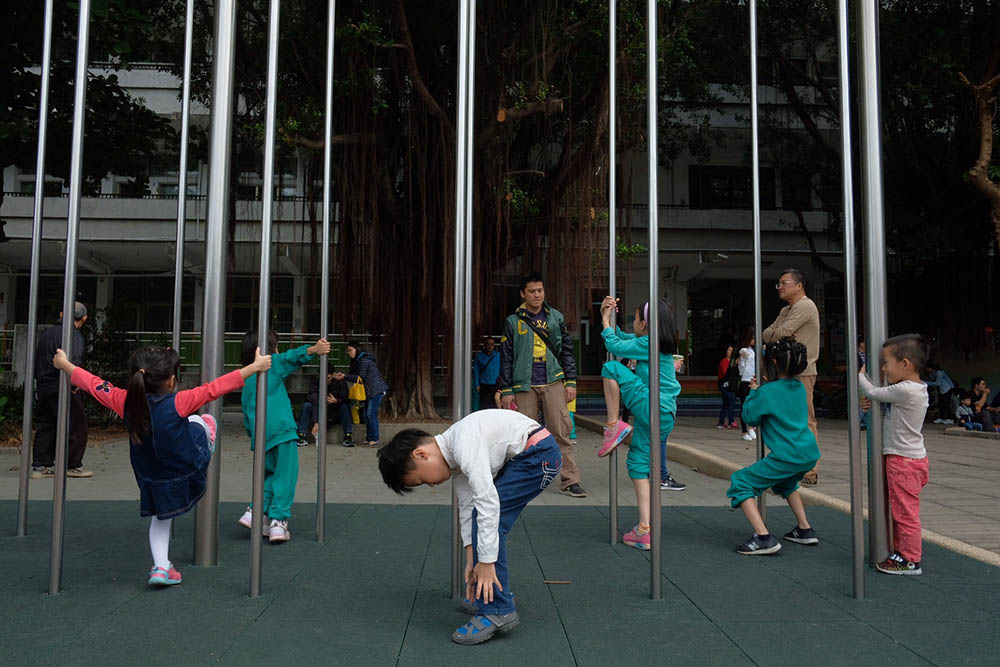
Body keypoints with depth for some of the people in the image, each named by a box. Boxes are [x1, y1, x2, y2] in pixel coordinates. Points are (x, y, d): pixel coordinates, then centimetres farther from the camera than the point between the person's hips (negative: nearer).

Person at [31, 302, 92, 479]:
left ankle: (40, 465, 16)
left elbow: (36, 360, 22)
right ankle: (73, 465, 8)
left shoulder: (46, 333, 14)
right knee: (76, 426, 3)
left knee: (46, 426, 14)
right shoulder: (74, 335, -13)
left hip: (43, 390, 8)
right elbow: (73, 361, -28)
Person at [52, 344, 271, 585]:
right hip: (188, 472, -4)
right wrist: (255, 366, -23)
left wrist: (64, 363, 13)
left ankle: (161, 567, 23)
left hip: (150, 479, 4)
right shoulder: (177, 403, -30)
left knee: (160, 518, 27)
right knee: (201, 421, 21)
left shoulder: (125, 402, -18)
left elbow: (93, 383, -4)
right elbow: (216, 388, -28)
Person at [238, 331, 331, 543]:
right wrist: (313, 350, -27)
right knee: (285, 476, -2)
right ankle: (278, 521, -6)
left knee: (271, 473, 21)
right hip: (281, 429, -7)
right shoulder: (273, 364, 5)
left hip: (259, 436, 7)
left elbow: (247, 418, 23)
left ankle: (256, 512, 10)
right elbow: (293, 357, -16)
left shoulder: (246, 382, 22)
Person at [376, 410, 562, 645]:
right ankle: (492, 592, 29)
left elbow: (487, 501, -27)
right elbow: (467, 506, 8)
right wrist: (472, 560, 6)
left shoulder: (464, 444, -24)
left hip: (540, 454, -10)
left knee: (489, 515, -14)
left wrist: (486, 562, -22)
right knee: (481, 516, 14)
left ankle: (496, 611, -9)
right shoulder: (455, 456, 6)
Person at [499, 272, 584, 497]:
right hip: (524, 386, -1)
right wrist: (506, 390, 1)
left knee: (561, 432, -4)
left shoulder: (556, 318, 11)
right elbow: (506, 358, 7)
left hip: (553, 383, 1)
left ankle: (569, 481, 0)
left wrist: (571, 381, 5)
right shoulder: (513, 322, 7)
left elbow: (567, 350, 13)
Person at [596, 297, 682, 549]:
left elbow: (615, 345, -2)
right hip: (666, 414, 9)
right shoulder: (661, 343, 18)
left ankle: (614, 426, -7)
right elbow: (622, 337, 28)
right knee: (639, 464, 12)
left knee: (611, 368, -6)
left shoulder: (647, 343, -9)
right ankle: (645, 529, 9)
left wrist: (606, 321, 12)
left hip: (651, 407, -9)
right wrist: (607, 316, 21)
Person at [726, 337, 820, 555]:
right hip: (810, 454, 8)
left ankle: (763, 538, -14)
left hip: (787, 457, -8)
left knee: (740, 482, -2)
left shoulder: (767, 392, -11)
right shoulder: (799, 387, 11)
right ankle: (805, 530, 36)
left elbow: (750, 416, 1)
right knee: (785, 481, 37)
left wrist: (753, 392, 12)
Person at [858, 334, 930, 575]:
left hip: (904, 460, -10)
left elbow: (873, 393, -12)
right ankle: (902, 551, 30)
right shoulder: (918, 390, 8)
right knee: (901, 510, 19)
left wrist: (861, 375, 6)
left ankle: (910, 560, 9)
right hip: (912, 458, 10)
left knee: (905, 511, 0)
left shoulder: (905, 391, -23)